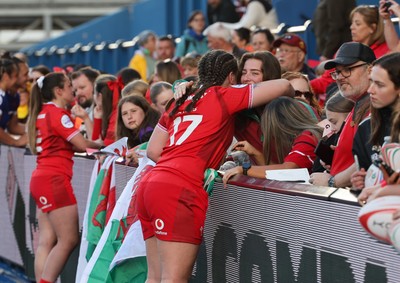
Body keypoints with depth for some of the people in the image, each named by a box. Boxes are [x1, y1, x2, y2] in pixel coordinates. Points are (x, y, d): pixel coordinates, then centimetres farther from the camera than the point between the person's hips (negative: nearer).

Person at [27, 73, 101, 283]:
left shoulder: (43, 113, 18)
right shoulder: (57, 113, -10)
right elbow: (83, 145, -14)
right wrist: (102, 146, 4)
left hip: (42, 179, 9)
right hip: (54, 180, -9)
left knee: (47, 241, 4)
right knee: (68, 239, -8)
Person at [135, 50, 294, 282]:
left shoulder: (182, 102, 23)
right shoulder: (224, 96, 4)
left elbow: (153, 152, 21)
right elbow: (283, 86, 4)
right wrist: (291, 98, 25)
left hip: (150, 184, 8)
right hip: (179, 191, -8)